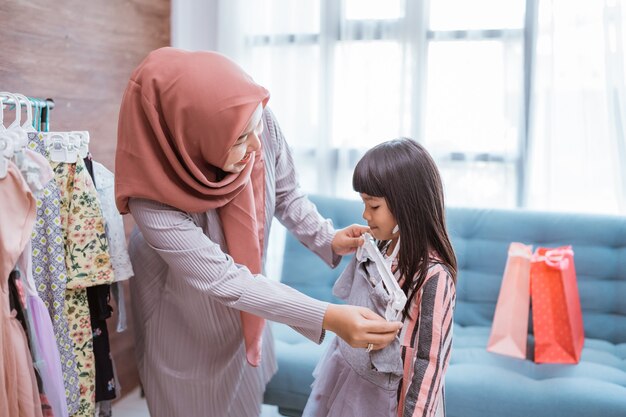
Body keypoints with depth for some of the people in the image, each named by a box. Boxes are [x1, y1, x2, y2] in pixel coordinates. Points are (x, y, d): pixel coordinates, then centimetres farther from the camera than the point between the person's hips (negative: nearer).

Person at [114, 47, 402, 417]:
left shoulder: (262, 124, -27)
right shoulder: (154, 201, -38)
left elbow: (286, 195, -9)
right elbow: (225, 282, -35)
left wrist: (328, 239, -26)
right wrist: (328, 318, -40)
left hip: (243, 295, 5)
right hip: (181, 310, -4)